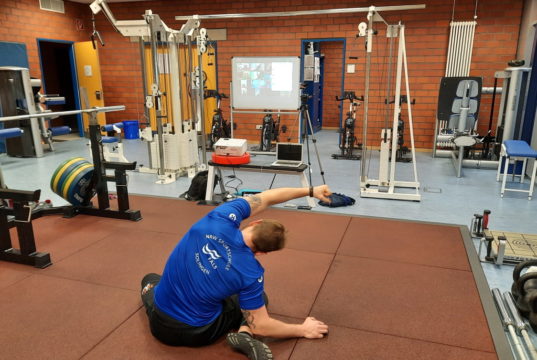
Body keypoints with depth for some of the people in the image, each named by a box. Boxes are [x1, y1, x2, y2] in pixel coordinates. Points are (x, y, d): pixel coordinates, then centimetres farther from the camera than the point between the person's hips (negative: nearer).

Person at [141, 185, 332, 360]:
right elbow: (260, 326, -13)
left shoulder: (221, 219, -19)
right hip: (200, 334, -4)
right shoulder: (251, 272, -22)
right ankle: (244, 334, -4)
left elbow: (266, 197, -3)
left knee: (150, 279, 39)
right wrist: (303, 330, 3)